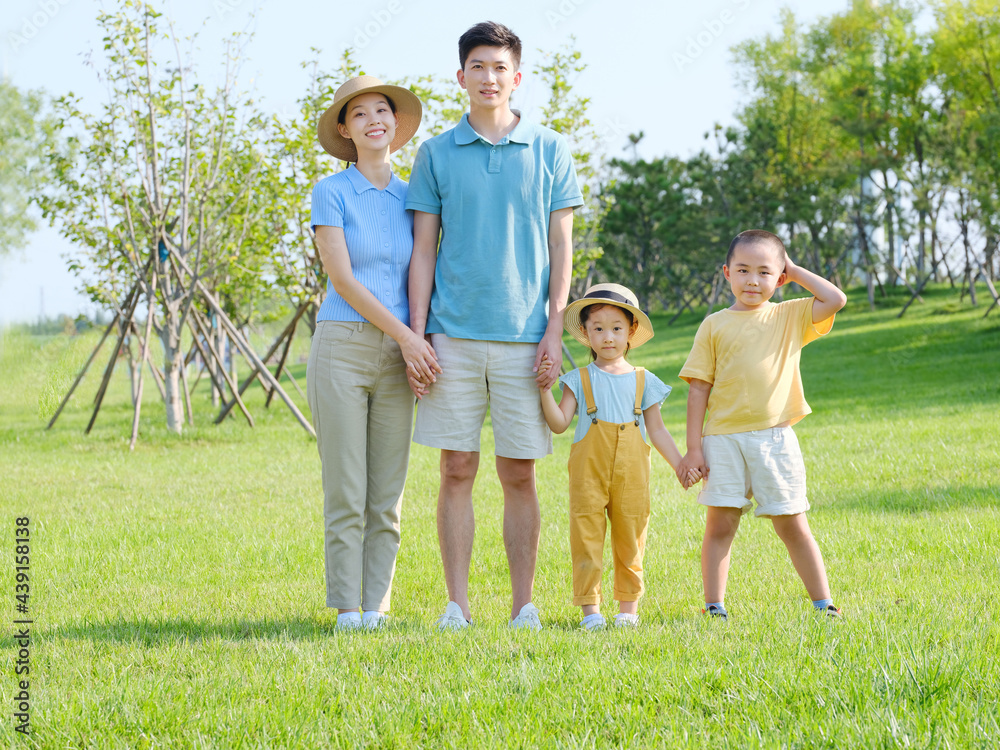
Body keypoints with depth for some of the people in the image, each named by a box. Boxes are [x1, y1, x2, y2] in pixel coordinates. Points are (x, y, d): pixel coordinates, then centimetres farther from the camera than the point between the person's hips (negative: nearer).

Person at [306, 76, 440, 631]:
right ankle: (347, 610, 2)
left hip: (398, 356, 4)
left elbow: (418, 279, 13)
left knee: (387, 495, 4)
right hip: (342, 348, -4)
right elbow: (342, 277, -9)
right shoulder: (331, 193, -2)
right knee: (346, 491, -4)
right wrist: (406, 335, -13)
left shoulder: (411, 197, 13)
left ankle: (376, 607, 9)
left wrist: (422, 346, -3)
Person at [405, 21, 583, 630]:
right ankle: (457, 604, 5)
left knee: (520, 475, 2)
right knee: (457, 471, 0)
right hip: (453, 334, 0)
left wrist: (555, 329, -3)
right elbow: (424, 249, 7)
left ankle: (524, 604, 8)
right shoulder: (436, 154, 8)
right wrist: (415, 337, -1)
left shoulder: (550, 150, 7)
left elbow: (561, 244, 6)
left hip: (523, 335, 0)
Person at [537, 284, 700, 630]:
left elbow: (657, 431, 14)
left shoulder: (643, 381, 10)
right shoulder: (580, 380, 7)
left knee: (630, 537, 4)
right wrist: (545, 389, -13)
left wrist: (681, 465, 8)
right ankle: (590, 608, 2)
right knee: (586, 536, -4)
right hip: (589, 469, -1)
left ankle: (629, 607, 14)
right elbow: (559, 423, -1)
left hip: (631, 472, 1)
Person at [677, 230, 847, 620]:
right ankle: (714, 605, 6)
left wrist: (795, 271, 5)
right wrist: (693, 448, -2)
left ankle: (823, 602, 11)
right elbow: (699, 389, 4)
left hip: (774, 438, 0)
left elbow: (836, 299, -5)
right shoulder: (715, 325, 6)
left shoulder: (790, 317, 9)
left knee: (792, 525, 4)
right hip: (723, 439, 0)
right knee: (719, 525, 0)